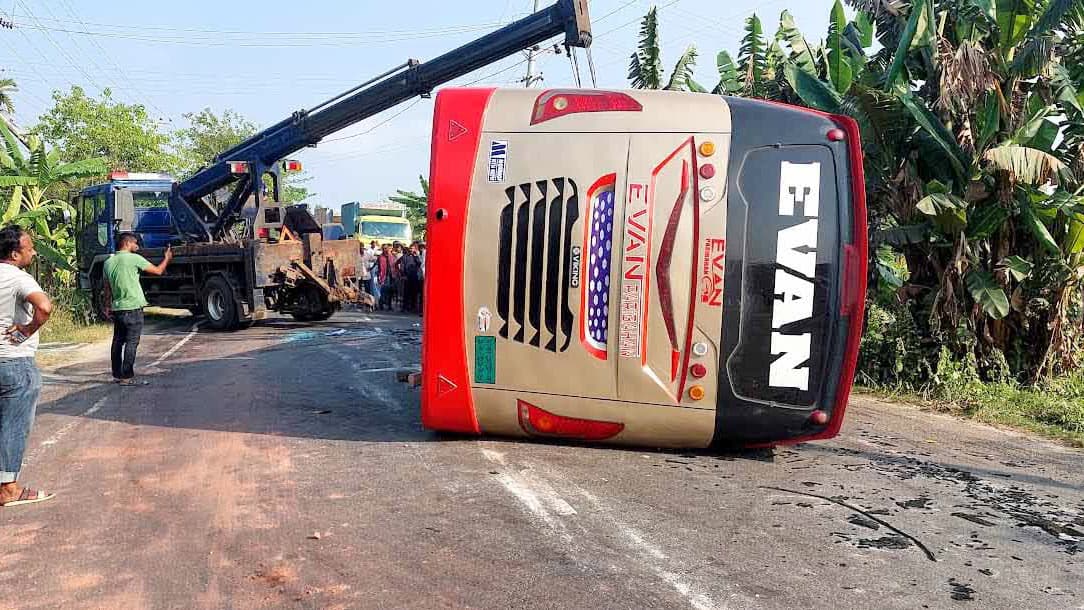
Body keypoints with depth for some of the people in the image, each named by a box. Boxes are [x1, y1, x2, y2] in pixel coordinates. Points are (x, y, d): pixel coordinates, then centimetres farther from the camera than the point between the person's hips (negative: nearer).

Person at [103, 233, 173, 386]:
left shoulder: (108, 262, 9)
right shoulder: (134, 259, -9)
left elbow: (107, 288, 14)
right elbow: (158, 271, -4)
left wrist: (108, 307, 22)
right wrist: (167, 258, 13)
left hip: (117, 309, 7)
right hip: (133, 308, -7)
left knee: (118, 342, 13)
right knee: (131, 343, -4)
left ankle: (117, 375, 18)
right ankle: (127, 377, -5)